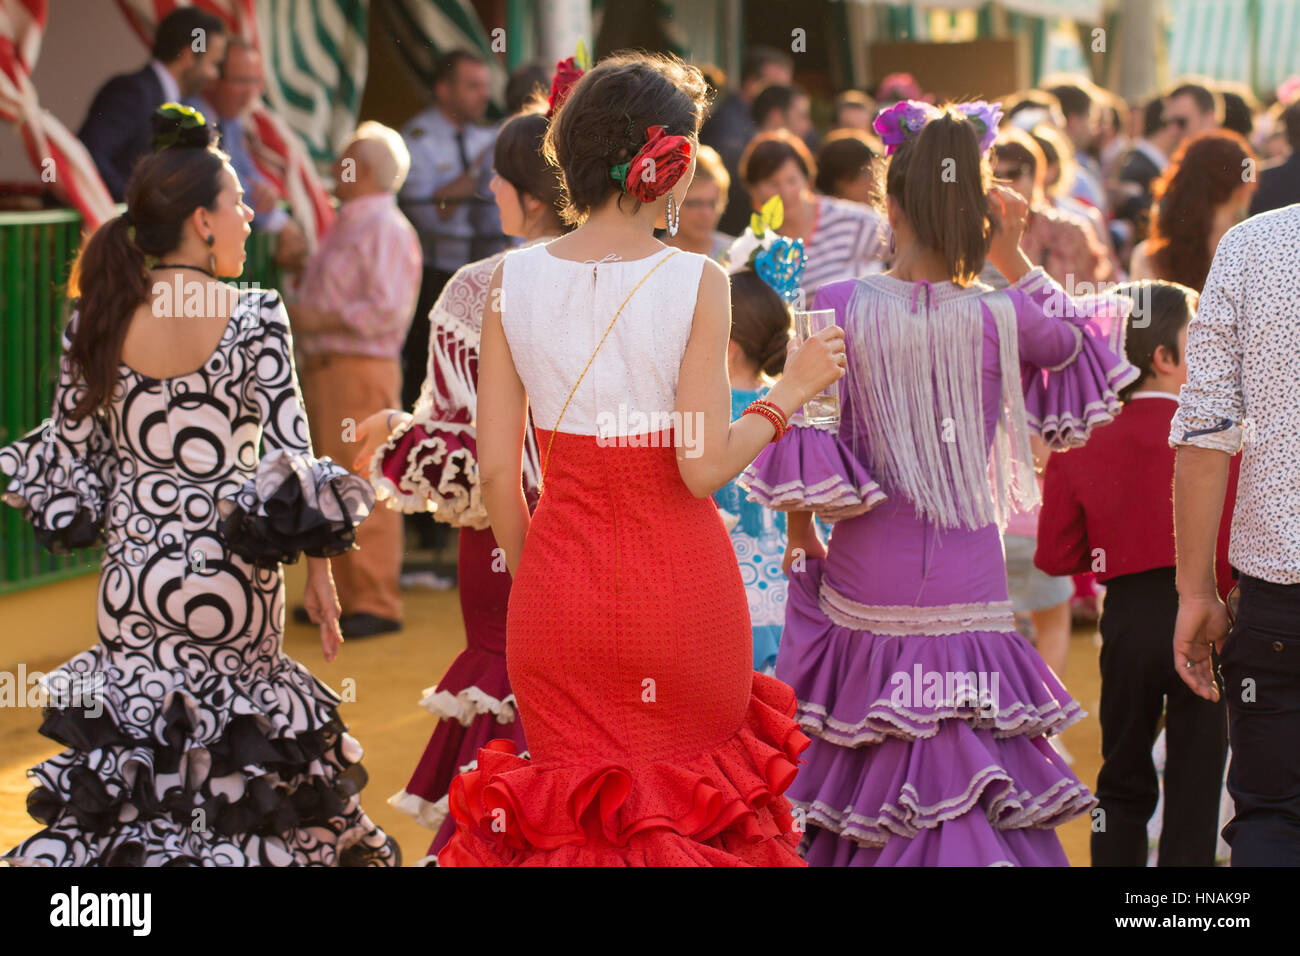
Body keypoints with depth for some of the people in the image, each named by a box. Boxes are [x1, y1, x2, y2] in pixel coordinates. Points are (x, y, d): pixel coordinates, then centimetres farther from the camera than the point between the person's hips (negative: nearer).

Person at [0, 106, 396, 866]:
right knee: (239, 750, 10)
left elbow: (67, 463, 4)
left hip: (131, 575, 3)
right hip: (231, 578, -3)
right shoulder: (254, 318, -12)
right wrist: (320, 573, -2)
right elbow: (292, 461, -13)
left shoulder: (99, 317, -1)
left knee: (129, 755, 14)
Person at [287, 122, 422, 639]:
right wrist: (300, 314, 13)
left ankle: (376, 604, -5)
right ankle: (340, 592, 22)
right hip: (325, 366, 10)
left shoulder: (386, 231, -11)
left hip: (361, 370, -10)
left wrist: (320, 320, -19)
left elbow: (386, 310, -20)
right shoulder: (347, 225, 19)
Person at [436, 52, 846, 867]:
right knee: (693, 805, 14)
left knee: (566, 809, 14)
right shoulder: (696, 284, -13)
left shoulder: (515, 280, -3)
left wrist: (530, 572, 14)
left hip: (558, 580, 3)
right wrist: (792, 389, -1)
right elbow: (705, 465, -16)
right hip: (679, 583, -3)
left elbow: (497, 470, -1)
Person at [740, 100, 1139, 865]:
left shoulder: (837, 308, -9)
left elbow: (803, 439, -8)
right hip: (970, 582, 0)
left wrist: (801, 532, 8)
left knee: (875, 772, 14)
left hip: (868, 582, 0)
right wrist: (1013, 258, 11)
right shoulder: (1002, 315, -7)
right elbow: (1075, 337, 15)